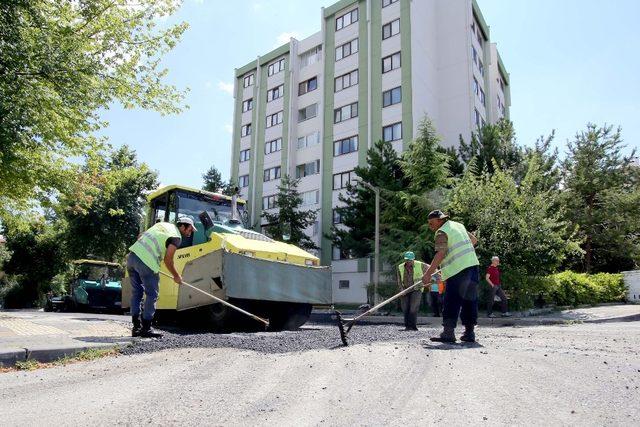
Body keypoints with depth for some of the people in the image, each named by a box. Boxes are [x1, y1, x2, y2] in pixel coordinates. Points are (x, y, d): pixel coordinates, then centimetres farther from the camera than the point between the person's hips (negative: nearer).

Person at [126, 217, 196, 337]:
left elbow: (140, 236, 24)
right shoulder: (176, 237, -2)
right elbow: (168, 260, -7)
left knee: (136, 292, 15)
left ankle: (136, 327, 21)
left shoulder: (163, 224, 21)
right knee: (152, 295, 3)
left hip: (132, 255, 8)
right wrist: (176, 276, 5)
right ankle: (146, 328, 7)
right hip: (146, 262, -8)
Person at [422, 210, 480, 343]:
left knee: (451, 302, -7)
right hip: (472, 266, 9)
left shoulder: (442, 232, -7)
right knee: (469, 300, 12)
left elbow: (440, 254, -19)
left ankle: (448, 333, -11)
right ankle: (469, 332, 17)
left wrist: (428, 273, -20)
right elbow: (474, 240, 30)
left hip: (458, 270, -9)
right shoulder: (458, 225, 18)